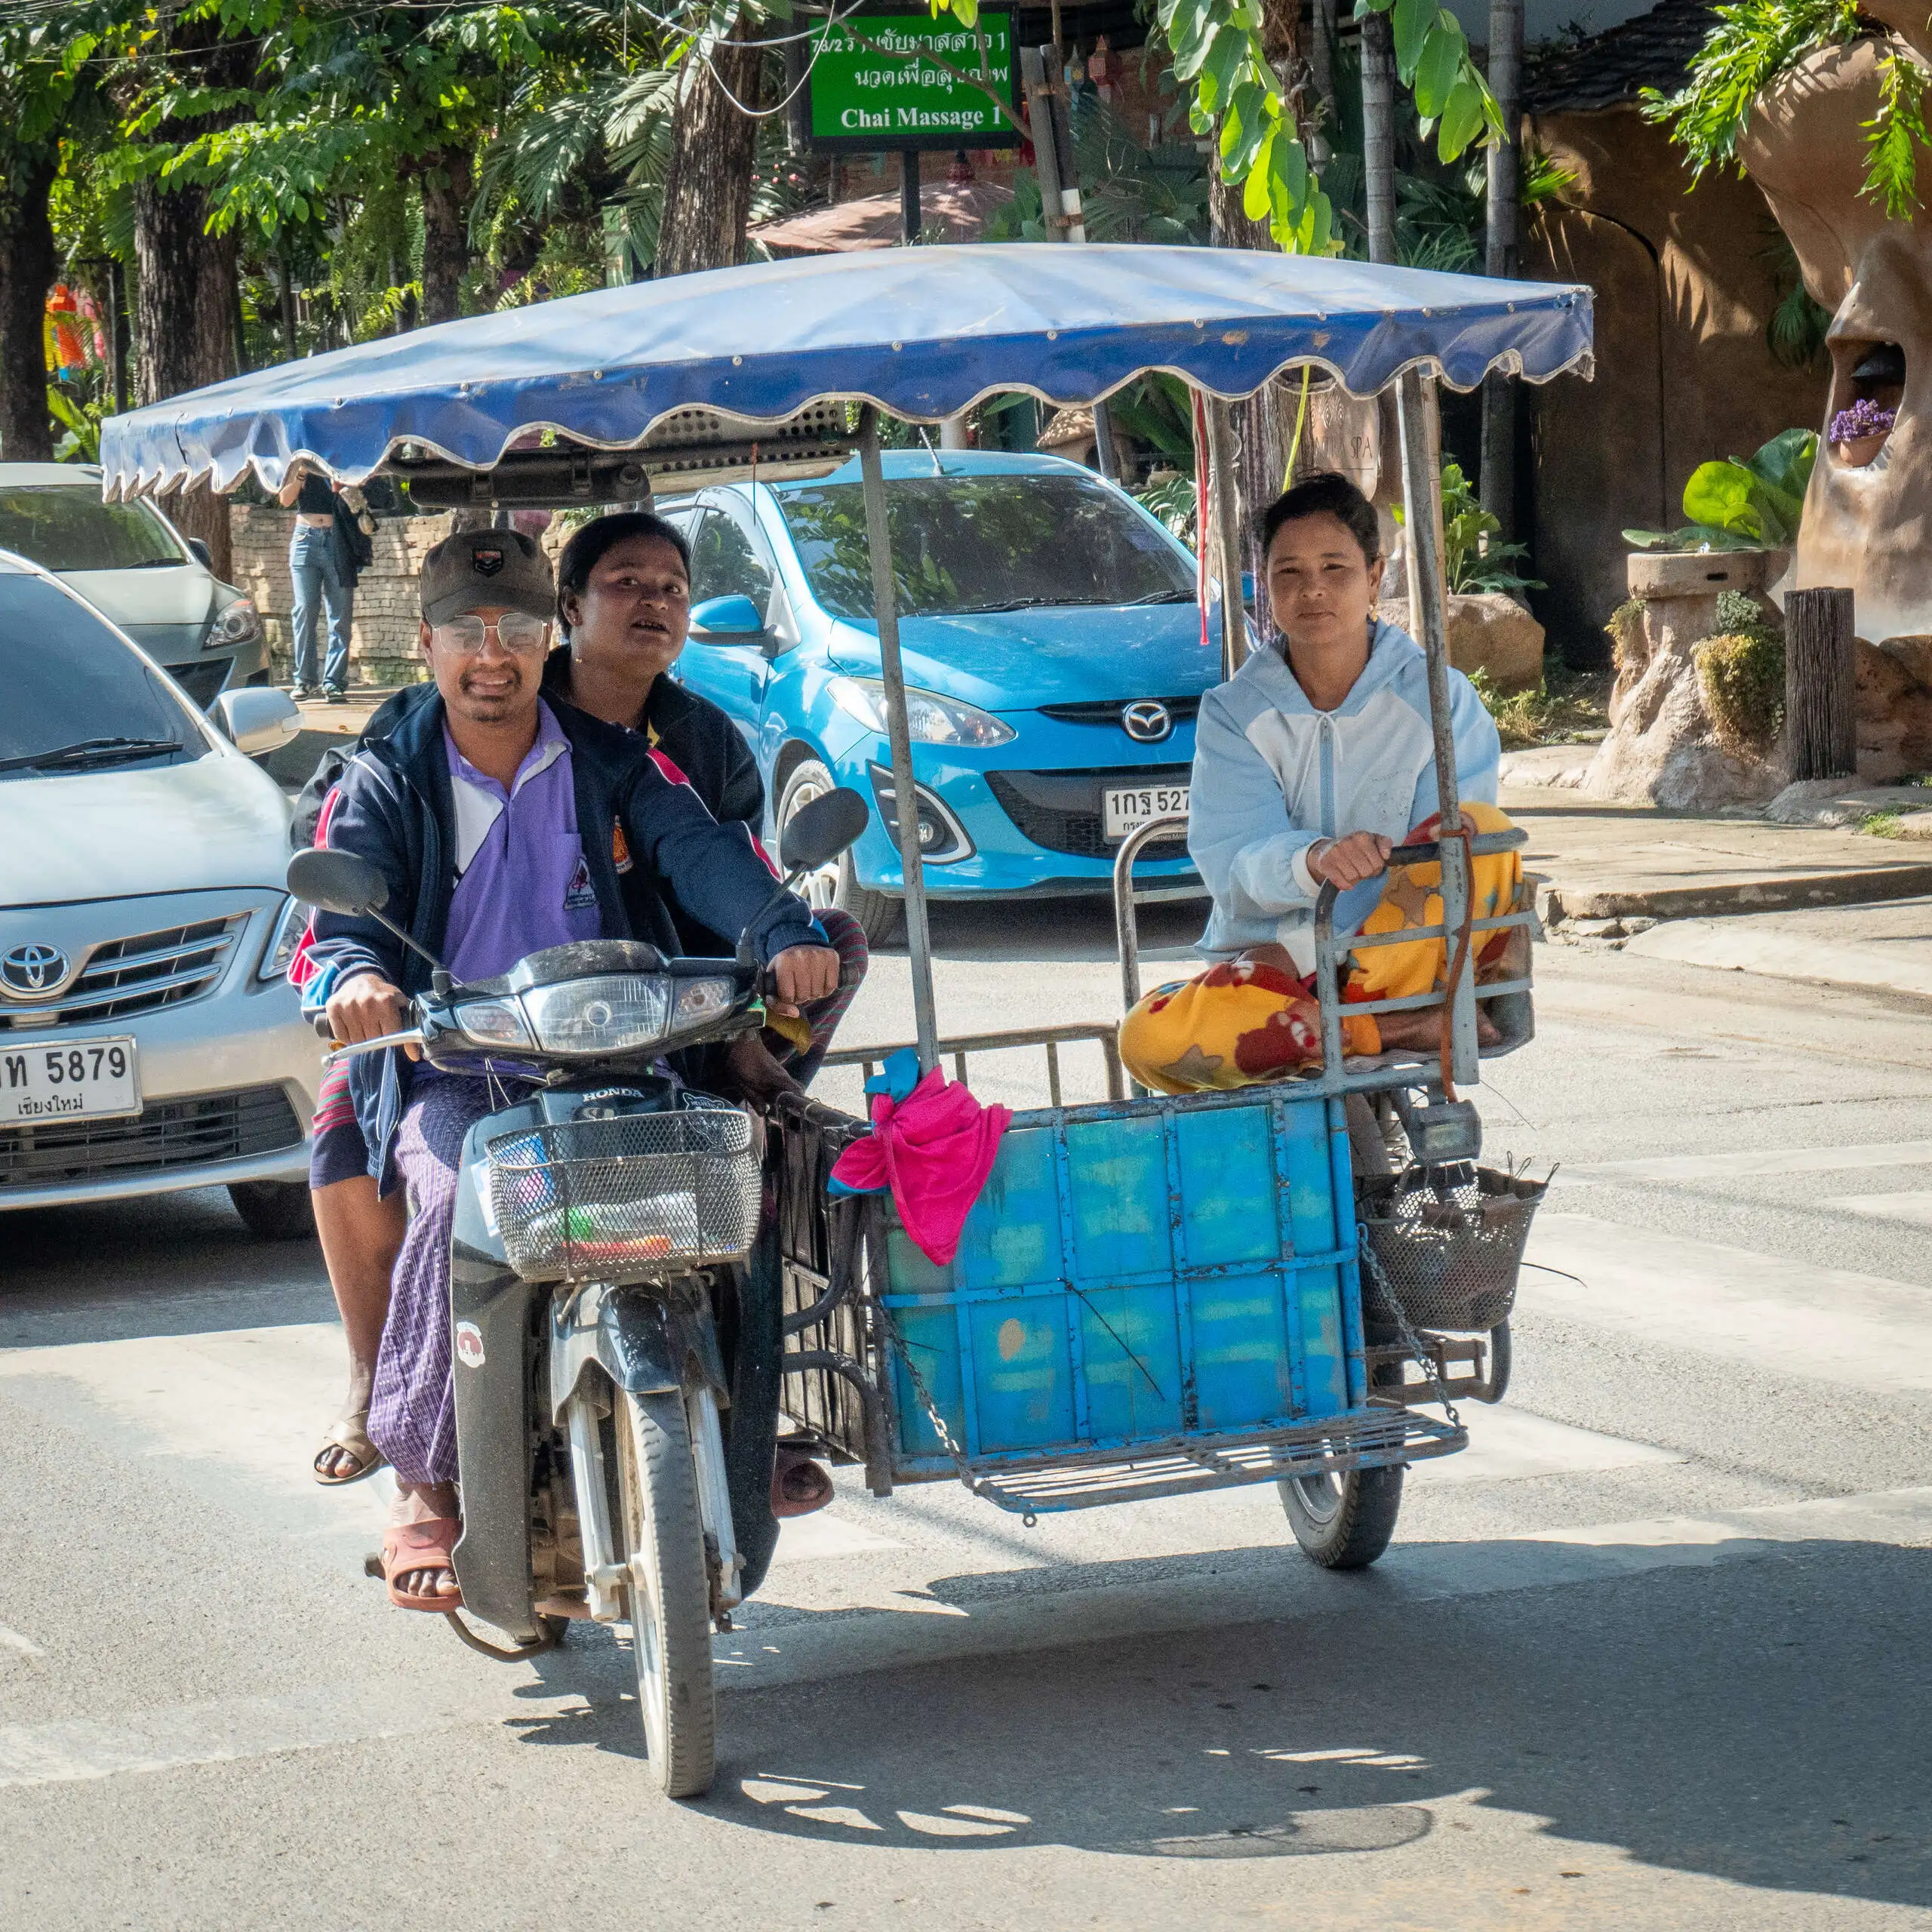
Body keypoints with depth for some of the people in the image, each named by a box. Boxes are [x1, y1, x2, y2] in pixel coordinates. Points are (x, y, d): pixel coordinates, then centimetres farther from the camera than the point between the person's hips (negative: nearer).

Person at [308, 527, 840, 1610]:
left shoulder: (612, 763, 13)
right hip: (454, 1080, -1)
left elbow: (700, 852, -5)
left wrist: (783, 934, -27)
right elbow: (347, 904, -6)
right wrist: (358, 974, -32)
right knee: (460, 1204, -33)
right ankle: (426, 1482, -19)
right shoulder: (385, 785, 11)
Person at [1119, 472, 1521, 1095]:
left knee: (1482, 830, -26)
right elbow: (1231, 866, -12)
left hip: (1398, 959, -1)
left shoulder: (1441, 700, 0)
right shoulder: (1235, 714, 2)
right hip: (1270, 963, 1)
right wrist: (1312, 861, -36)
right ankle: (1405, 1028, -28)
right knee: (1150, 1040, -32)